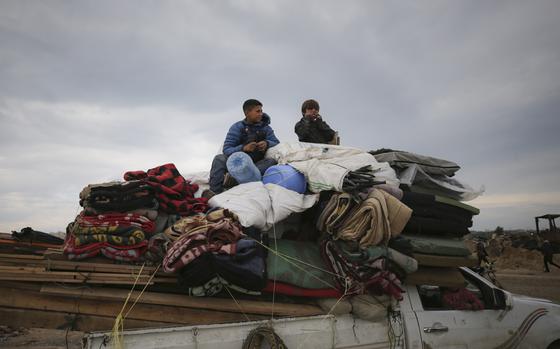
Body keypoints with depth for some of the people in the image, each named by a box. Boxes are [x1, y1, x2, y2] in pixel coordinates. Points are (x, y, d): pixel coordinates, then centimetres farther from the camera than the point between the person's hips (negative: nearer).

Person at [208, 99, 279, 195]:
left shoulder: (266, 128, 7)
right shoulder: (237, 127, -3)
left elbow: (277, 143, 4)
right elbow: (226, 150, -11)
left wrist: (267, 143, -19)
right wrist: (243, 148, -29)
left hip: (257, 164, 1)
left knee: (272, 161, -29)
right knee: (219, 159, -26)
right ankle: (214, 193, -33)